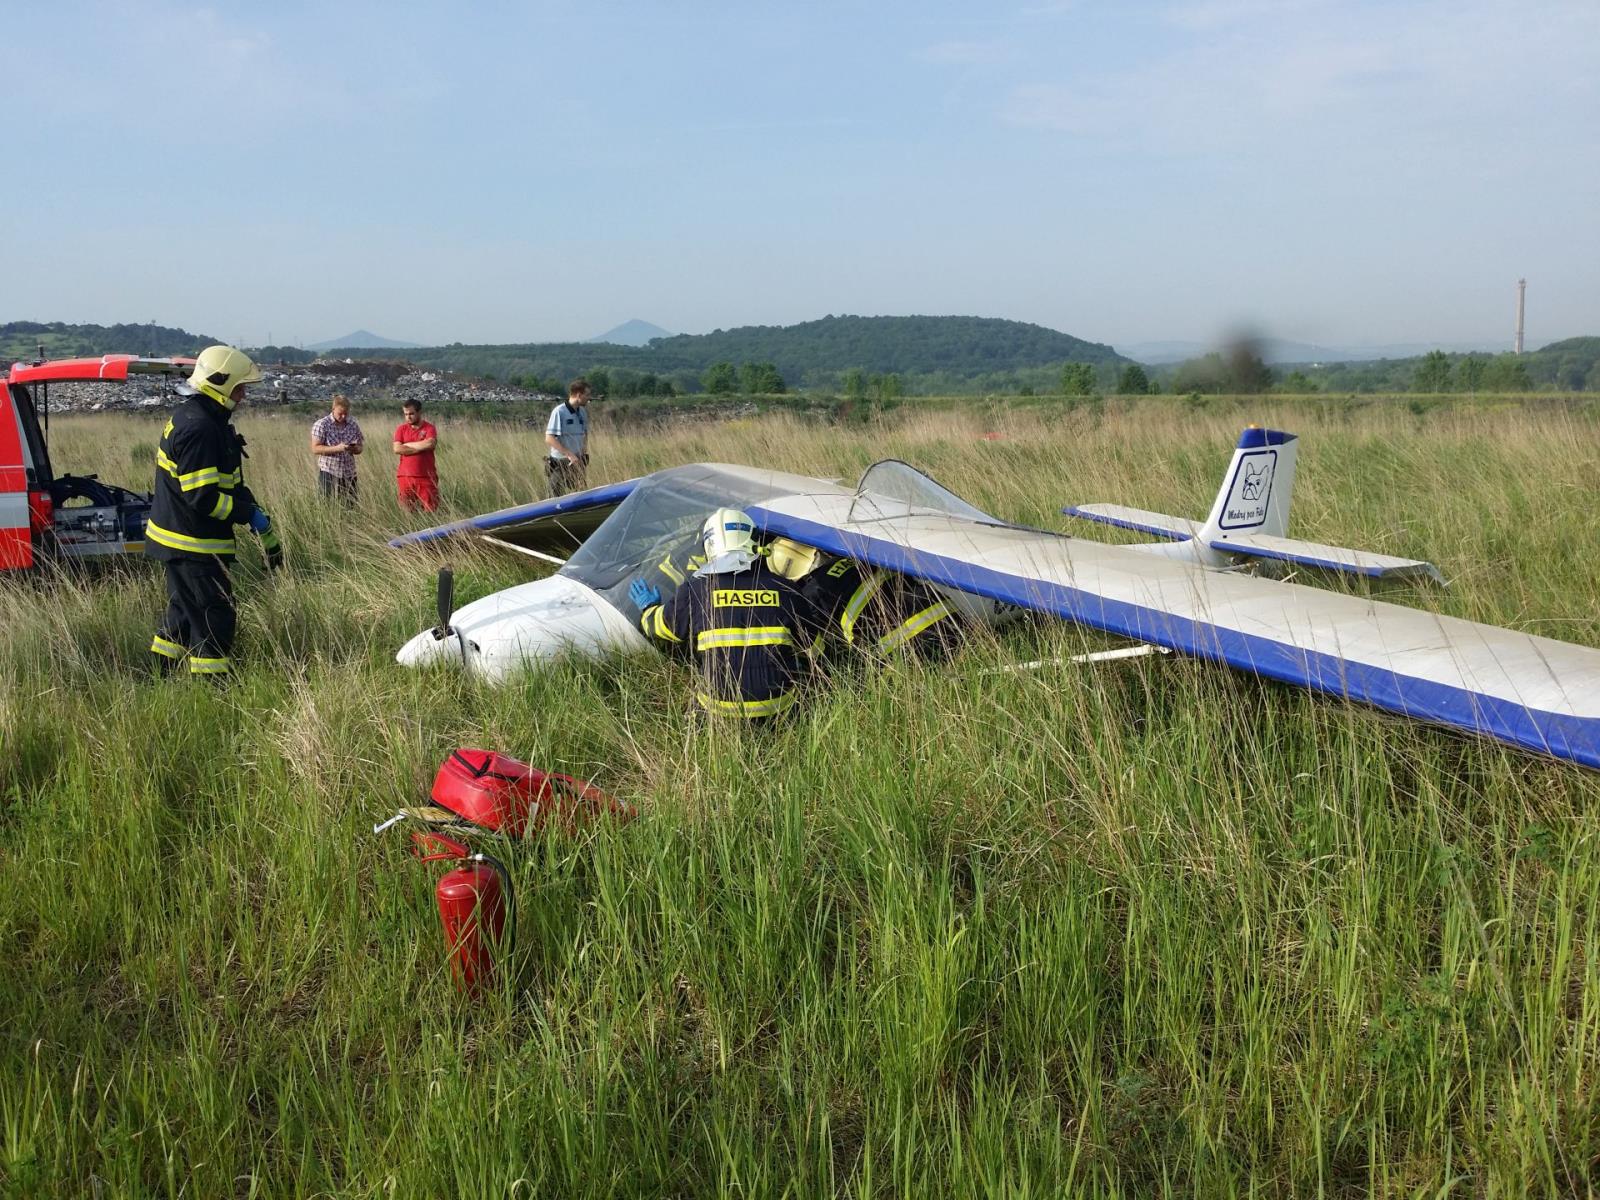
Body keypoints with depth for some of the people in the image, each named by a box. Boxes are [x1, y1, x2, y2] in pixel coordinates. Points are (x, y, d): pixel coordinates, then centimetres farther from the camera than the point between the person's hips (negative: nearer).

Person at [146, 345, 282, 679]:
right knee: (215, 616, -4)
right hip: (192, 546, -11)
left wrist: (263, 527, 12)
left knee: (186, 610, 20)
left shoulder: (188, 417, 13)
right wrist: (251, 515, -15)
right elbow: (203, 498, -27)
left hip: (176, 539, 11)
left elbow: (229, 483, 16)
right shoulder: (198, 429, -22)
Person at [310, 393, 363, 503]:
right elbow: (315, 449, -9)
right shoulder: (321, 425, -4)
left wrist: (354, 449, -12)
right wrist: (336, 448, -22)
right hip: (328, 473, -3)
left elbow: (360, 448, 13)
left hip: (349, 473, 3)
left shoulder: (353, 425, 7)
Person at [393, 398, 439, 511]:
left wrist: (407, 444, -7)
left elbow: (430, 444, -18)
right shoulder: (402, 429, 7)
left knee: (431, 511, -2)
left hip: (426, 476, -2)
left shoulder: (429, 428, 1)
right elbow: (397, 449, -7)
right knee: (408, 512, 4)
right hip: (405, 476, 2)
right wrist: (421, 447, -10)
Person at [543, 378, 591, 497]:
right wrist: (569, 454, -21)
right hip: (559, 464, -6)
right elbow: (549, 439, -18)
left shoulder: (582, 412, 6)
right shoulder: (559, 412, -15)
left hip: (577, 462, 7)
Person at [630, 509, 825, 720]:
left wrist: (648, 608, 38)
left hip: (721, 709, -1)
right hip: (780, 705, 1)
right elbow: (812, 647, 11)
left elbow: (661, 626, 15)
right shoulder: (785, 589, 0)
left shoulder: (696, 589, -4)